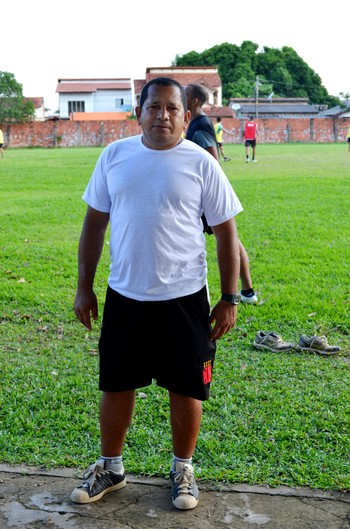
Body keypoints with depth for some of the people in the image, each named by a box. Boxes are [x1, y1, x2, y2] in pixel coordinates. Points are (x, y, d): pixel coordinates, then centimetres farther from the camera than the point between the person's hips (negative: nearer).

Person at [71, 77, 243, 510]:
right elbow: (94, 222, 8)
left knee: (186, 389, 9)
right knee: (115, 385, 13)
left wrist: (229, 300, -5)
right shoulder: (114, 156, 1)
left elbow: (226, 233, -2)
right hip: (124, 295, 3)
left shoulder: (201, 163, -6)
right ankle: (110, 467, 35)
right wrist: (84, 287, 6)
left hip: (184, 298, -2)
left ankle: (182, 470, 32)